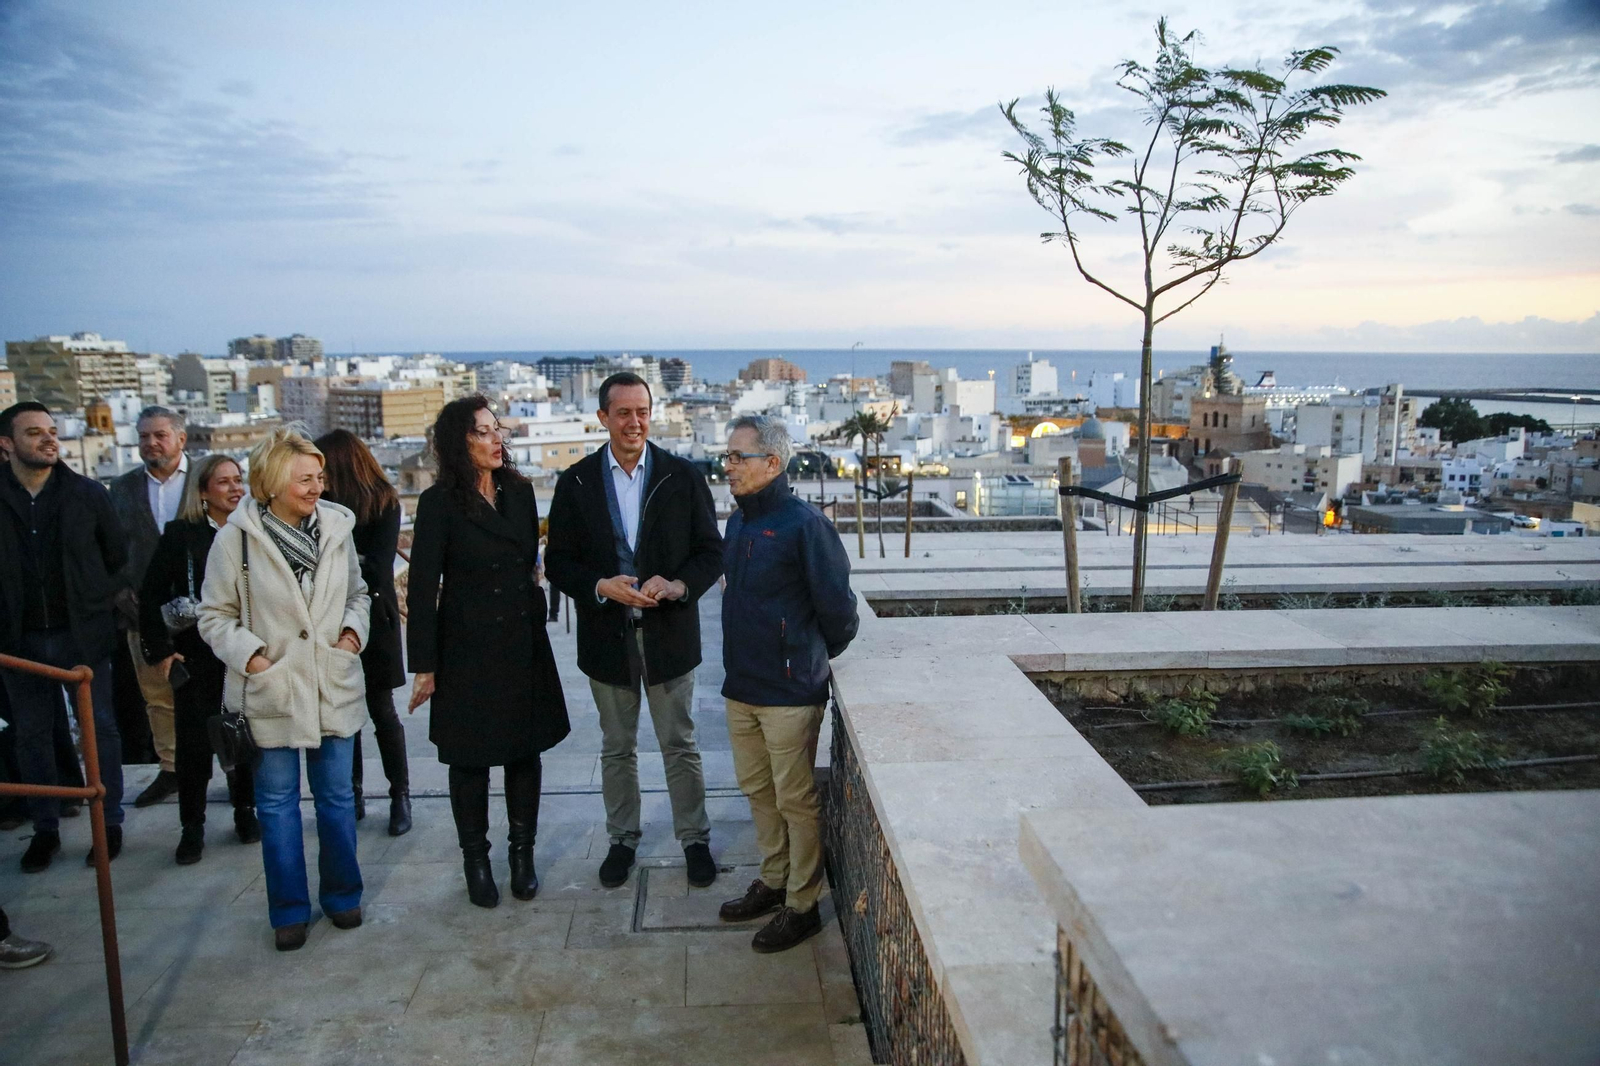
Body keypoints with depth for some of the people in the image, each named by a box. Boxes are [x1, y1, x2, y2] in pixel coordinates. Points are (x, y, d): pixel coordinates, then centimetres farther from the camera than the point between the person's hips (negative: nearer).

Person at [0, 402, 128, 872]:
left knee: (100, 729, 5)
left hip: (81, 634, -1)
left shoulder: (88, 493, -1)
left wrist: (98, 605, 1)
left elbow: (119, 557, 5)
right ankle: (45, 828, 24)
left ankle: (109, 822, 17)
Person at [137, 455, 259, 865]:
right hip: (196, 657, -1)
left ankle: (245, 812, 27)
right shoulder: (180, 535, -3)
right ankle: (192, 827, 17)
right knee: (194, 742, 4)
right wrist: (159, 650, -4)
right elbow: (152, 596, 0)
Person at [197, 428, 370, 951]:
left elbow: (358, 592, 13)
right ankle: (289, 909, 25)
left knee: (337, 796, 13)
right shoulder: (237, 536, -10)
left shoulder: (336, 526, -1)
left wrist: (353, 628, -4)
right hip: (271, 691, -2)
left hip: (334, 686, 2)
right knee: (278, 803, 10)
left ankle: (342, 894, 31)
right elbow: (215, 614, -2)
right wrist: (248, 653, -15)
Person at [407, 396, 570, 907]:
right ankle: (476, 860, 24)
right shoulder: (439, 503, -9)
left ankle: (523, 853, 26)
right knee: (470, 758, 7)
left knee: (526, 750, 11)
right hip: (468, 649, -4)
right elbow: (423, 588, -9)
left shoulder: (520, 491, 5)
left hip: (524, 643, 4)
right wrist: (424, 665, -10)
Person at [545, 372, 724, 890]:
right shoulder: (576, 482, -1)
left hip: (669, 633, -1)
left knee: (680, 745, 10)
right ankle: (622, 838, 33)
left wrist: (678, 586, -21)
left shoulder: (683, 476, -3)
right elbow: (558, 561, -1)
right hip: (607, 636, 1)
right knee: (616, 748, 16)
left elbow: (711, 551, -2)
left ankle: (694, 838, 27)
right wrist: (601, 587, -19)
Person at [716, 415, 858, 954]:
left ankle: (802, 905, 20)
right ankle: (773, 882, 37)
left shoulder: (804, 522, -17)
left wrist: (816, 657, 2)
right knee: (758, 790, 19)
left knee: (796, 800, 5)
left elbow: (836, 605, -13)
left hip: (790, 691, -8)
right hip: (742, 686, 8)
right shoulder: (739, 521, 8)